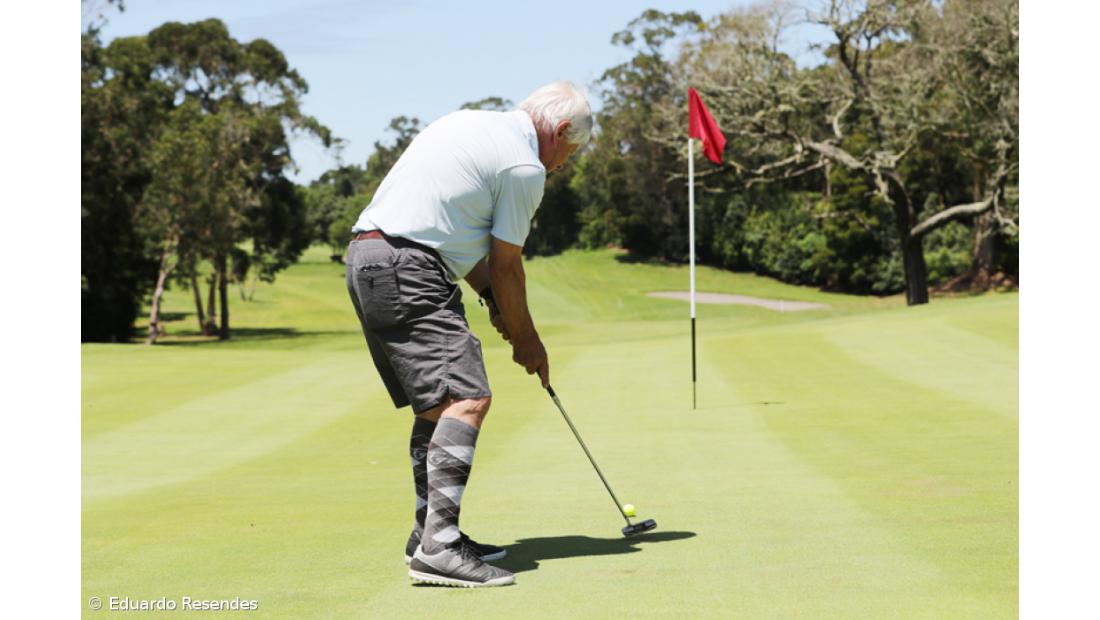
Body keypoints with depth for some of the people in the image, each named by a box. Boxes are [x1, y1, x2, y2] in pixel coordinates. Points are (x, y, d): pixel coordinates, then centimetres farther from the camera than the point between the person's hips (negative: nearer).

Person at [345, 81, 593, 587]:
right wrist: (527, 340, 14)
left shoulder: (469, 124, 21)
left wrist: (491, 297, 18)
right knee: (467, 397, -15)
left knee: (438, 400, 16)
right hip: (406, 273, -10)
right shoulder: (524, 167, -7)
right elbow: (506, 266, 0)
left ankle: (430, 533, 21)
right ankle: (439, 547, -22)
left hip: (367, 258, 10)